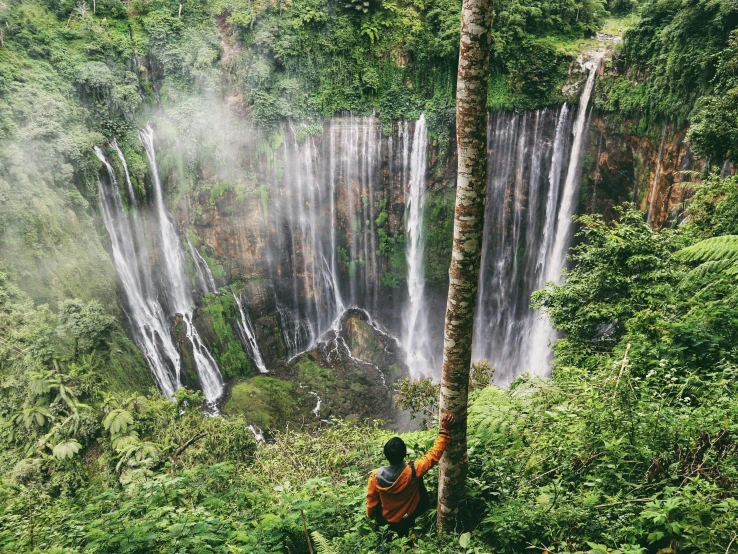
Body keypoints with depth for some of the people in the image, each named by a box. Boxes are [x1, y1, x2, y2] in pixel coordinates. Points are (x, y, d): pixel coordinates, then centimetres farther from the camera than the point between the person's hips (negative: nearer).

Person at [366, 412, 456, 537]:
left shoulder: (376, 476, -28)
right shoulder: (413, 471, -33)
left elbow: (371, 502, -12)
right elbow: (434, 454, -22)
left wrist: (372, 517, 8)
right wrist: (445, 430, -18)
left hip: (386, 521, 3)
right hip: (410, 518, -2)